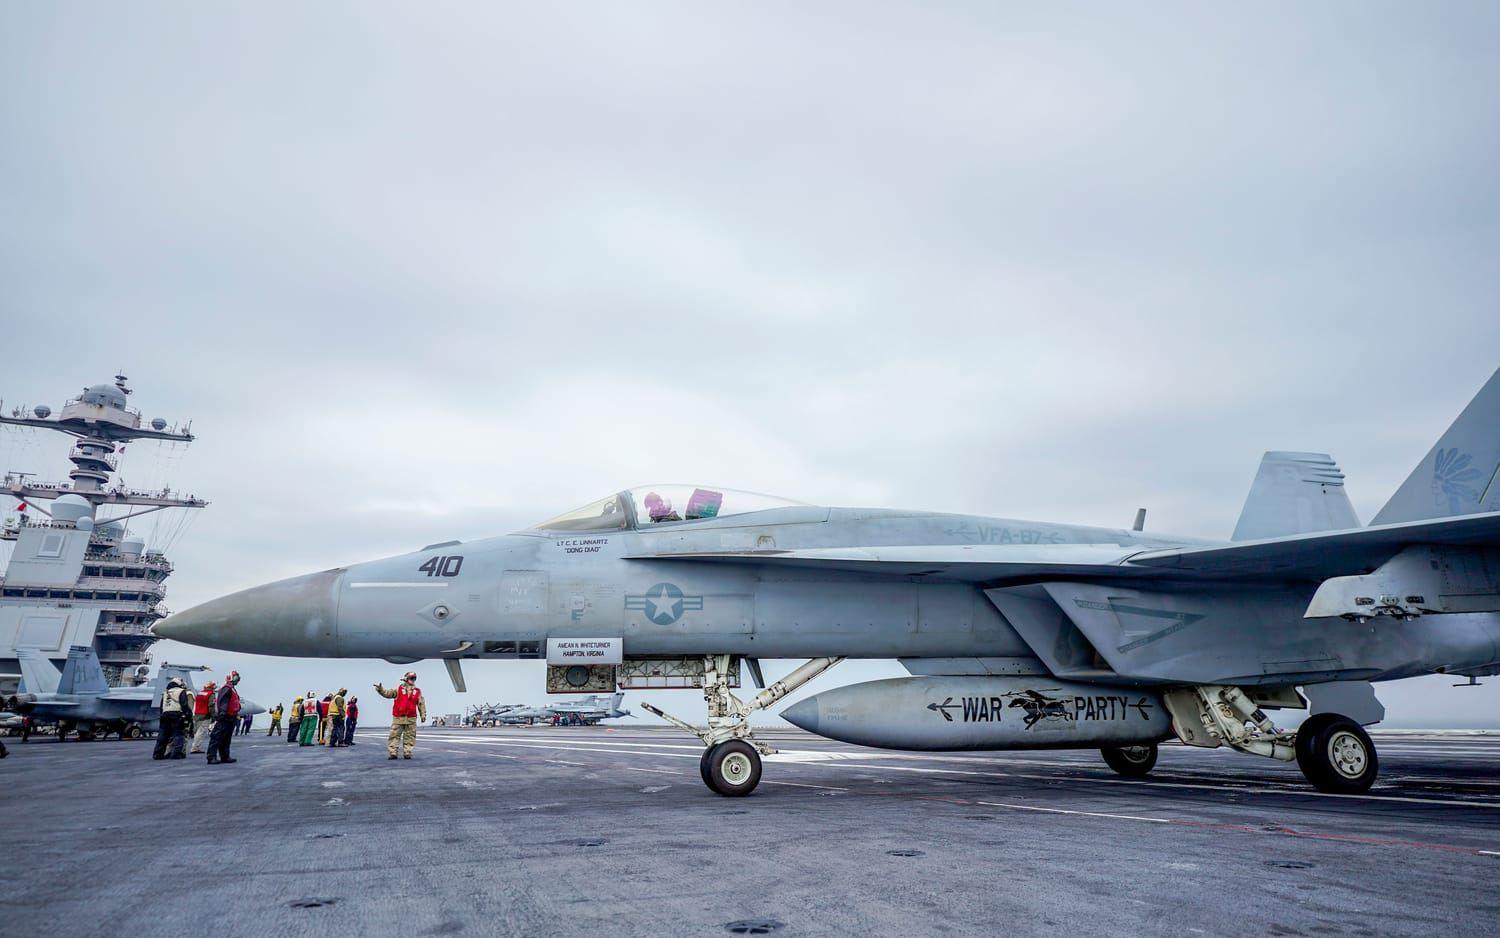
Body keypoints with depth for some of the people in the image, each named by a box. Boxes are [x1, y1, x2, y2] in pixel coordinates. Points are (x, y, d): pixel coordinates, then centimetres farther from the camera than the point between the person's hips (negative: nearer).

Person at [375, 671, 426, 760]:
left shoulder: (418, 691, 10)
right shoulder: (398, 689, 7)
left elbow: (421, 704, 11)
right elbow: (387, 694, 1)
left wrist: (423, 715, 6)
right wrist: (380, 689, -16)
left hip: (411, 719, 1)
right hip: (398, 718, -1)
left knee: (409, 737, 3)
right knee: (394, 735, -3)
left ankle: (407, 753, 9)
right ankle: (392, 753, -1)